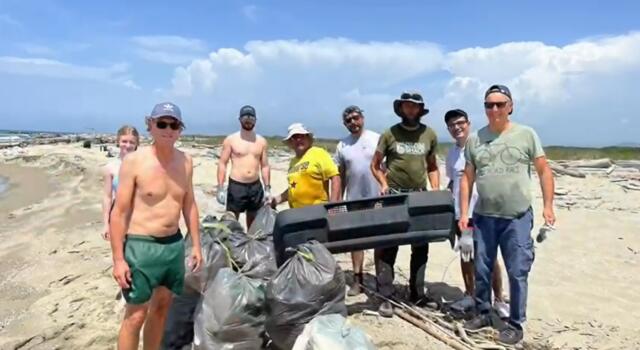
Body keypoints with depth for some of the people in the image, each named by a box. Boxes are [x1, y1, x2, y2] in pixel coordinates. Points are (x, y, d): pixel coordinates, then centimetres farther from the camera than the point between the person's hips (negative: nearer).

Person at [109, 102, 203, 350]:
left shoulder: (185, 162, 3)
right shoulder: (134, 161, -13)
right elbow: (119, 212, -11)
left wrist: (196, 244, 11)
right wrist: (118, 259, -13)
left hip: (174, 244, 6)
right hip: (142, 246, -5)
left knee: (162, 306, 17)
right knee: (136, 314, 1)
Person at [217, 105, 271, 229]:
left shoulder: (261, 141, 7)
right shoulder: (231, 140, -2)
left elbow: (265, 166, 11)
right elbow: (222, 164, -3)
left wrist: (267, 188, 6)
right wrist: (220, 188, -10)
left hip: (256, 186, 3)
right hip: (236, 186, -3)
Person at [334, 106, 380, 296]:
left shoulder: (377, 139, -4)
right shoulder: (342, 146, 4)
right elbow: (340, 176, 7)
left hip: (378, 198, -2)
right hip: (354, 200, 3)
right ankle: (357, 279, 19)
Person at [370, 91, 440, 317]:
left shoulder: (430, 135, 7)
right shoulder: (390, 134, 0)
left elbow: (432, 167, 16)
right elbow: (375, 165, 6)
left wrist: (436, 190, 3)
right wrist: (384, 184, -9)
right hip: (393, 195, -3)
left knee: (421, 247, 11)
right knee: (387, 247, -4)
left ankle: (417, 294, 26)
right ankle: (385, 298, 4)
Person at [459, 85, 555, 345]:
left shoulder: (526, 134, -1)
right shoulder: (474, 139, 5)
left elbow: (544, 171, 3)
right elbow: (467, 178, 6)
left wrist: (548, 206, -4)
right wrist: (464, 212, 1)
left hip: (517, 218, -2)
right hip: (483, 217, 3)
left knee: (517, 273, 3)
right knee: (482, 270, 12)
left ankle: (515, 325, 18)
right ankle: (483, 314, 30)